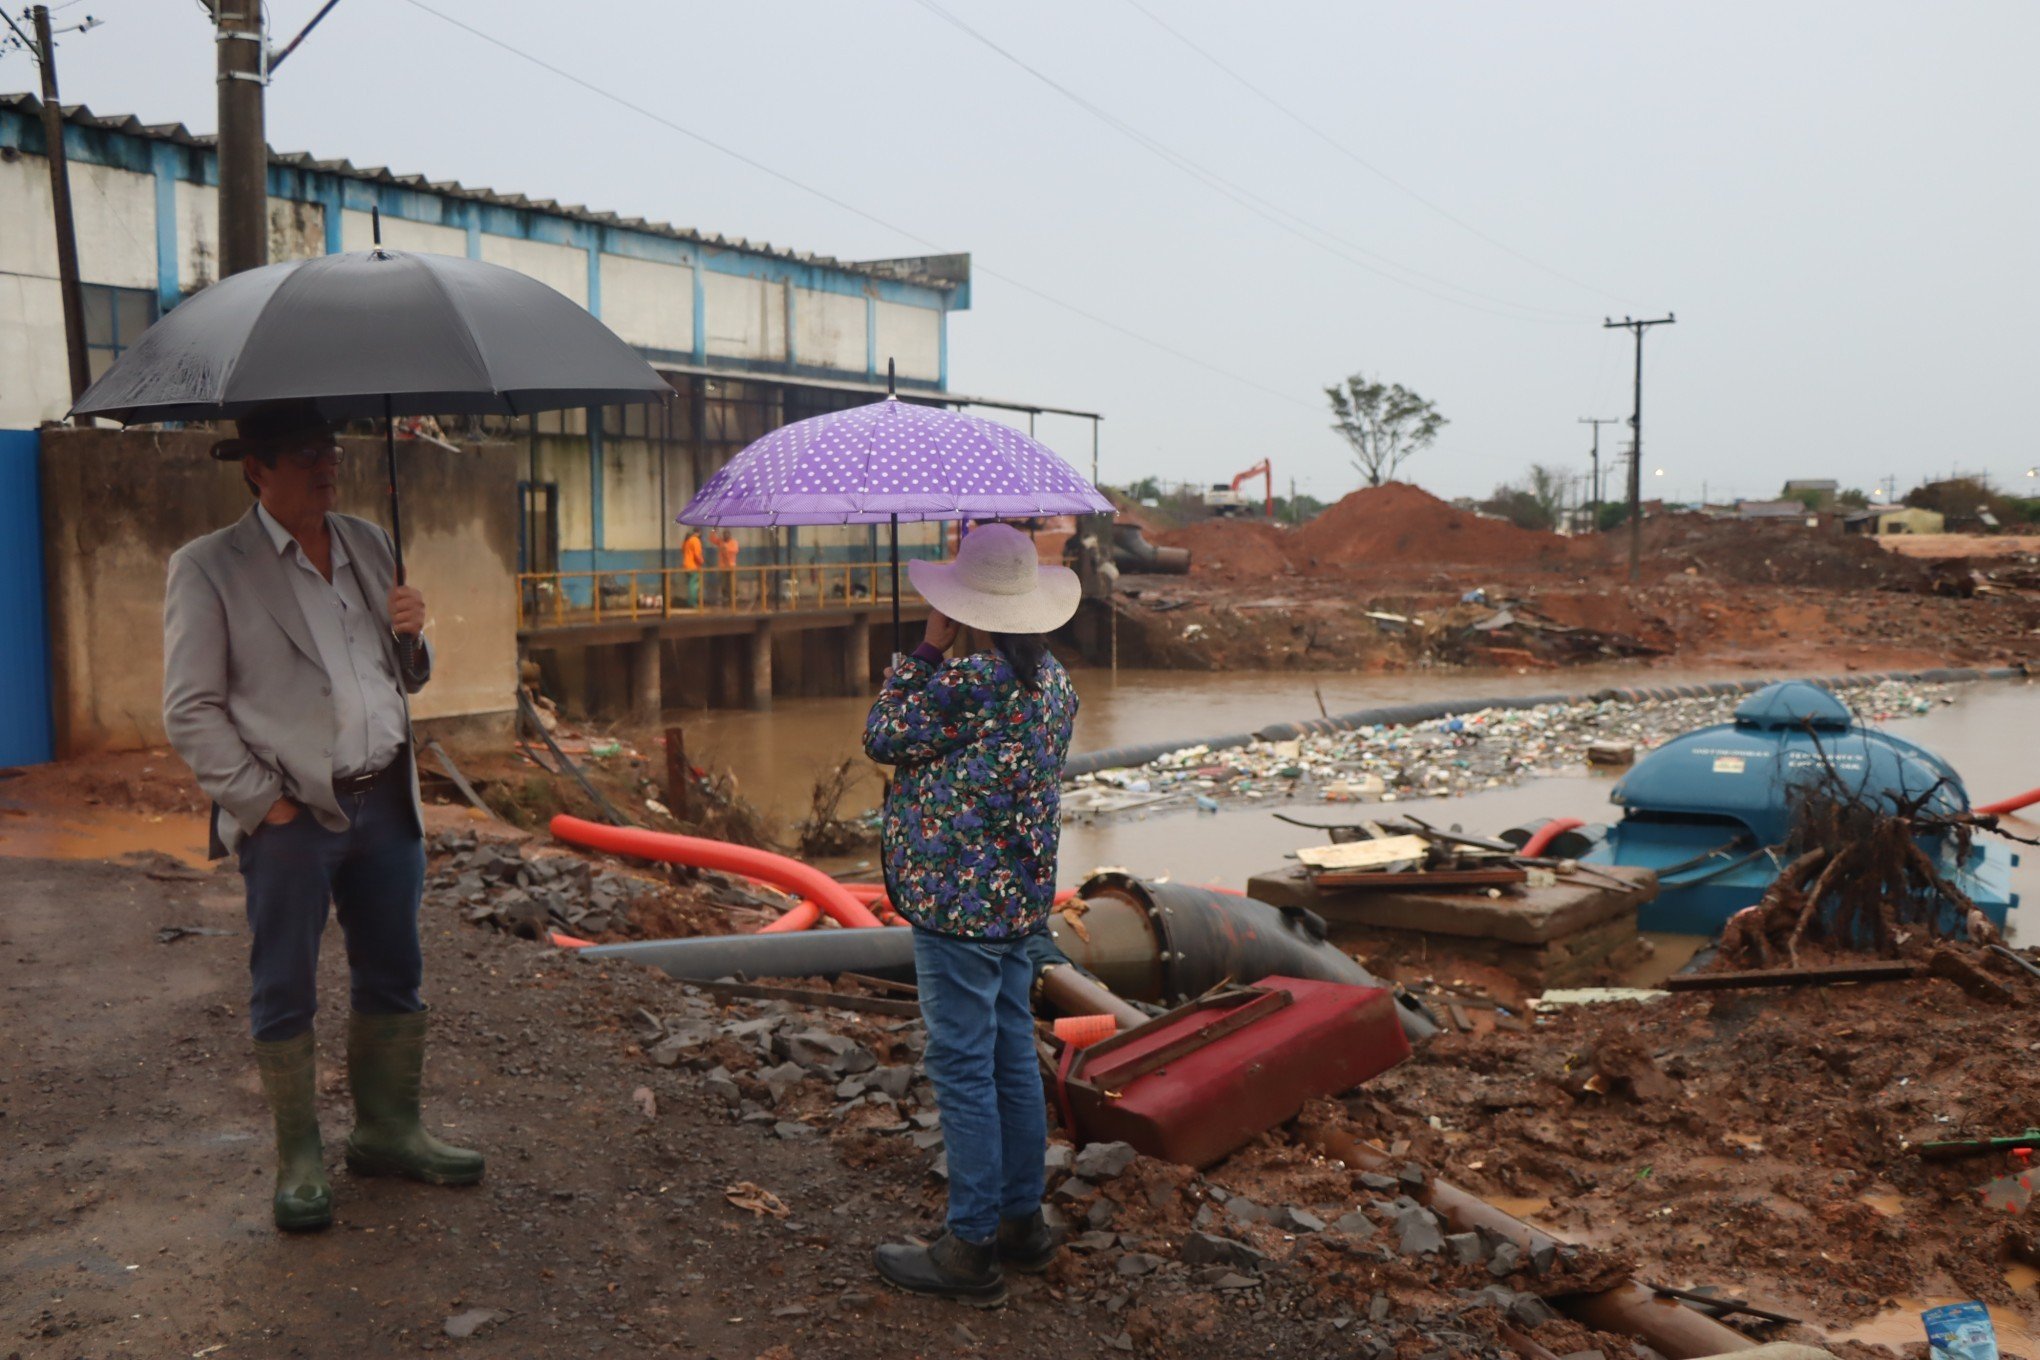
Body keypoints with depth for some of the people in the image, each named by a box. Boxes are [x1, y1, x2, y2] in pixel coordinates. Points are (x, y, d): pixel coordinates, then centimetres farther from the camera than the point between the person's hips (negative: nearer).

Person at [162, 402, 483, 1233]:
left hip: (384, 800, 5)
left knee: (393, 976, 13)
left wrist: (411, 636, -4)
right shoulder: (208, 568, -5)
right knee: (284, 995, 6)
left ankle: (388, 1132, 29)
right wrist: (262, 803, -11)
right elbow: (190, 711, -7)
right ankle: (300, 1160, 20)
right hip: (289, 818, -5)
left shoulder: (370, 544, 11)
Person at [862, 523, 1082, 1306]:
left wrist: (927, 650, -2)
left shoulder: (966, 679, -20)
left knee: (963, 1070, 0)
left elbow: (883, 738, -7)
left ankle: (973, 1249, 10)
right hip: (1021, 898, 9)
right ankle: (1023, 1222, 29)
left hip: (959, 903, -9)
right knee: (1012, 1058, 17)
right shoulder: (1053, 681, 7)